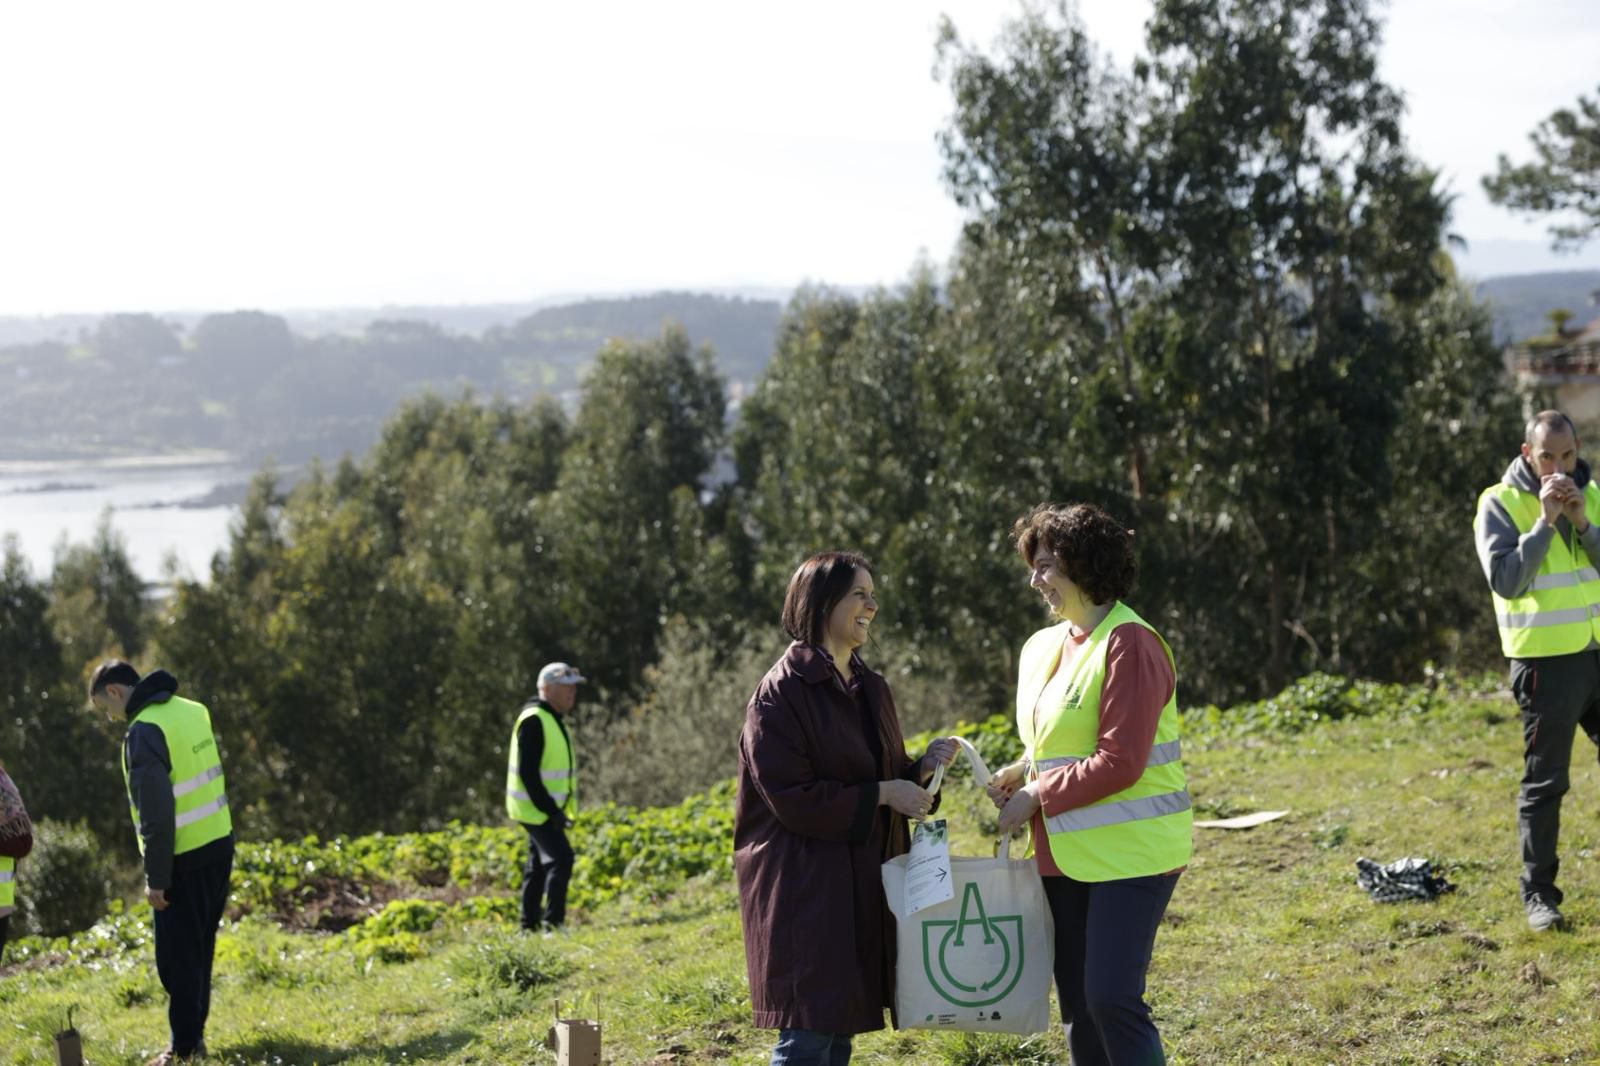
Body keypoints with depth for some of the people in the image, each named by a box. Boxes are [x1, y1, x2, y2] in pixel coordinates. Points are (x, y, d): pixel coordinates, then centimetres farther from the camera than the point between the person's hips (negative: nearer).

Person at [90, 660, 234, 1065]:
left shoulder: (145, 731, -17)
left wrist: (155, 877, -15)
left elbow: (156, 813, -20)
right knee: (200, 949, 16)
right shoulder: (193, 711, 9)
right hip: (218, 847, 8)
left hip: (184, 860, -8)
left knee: (177, 956, 0)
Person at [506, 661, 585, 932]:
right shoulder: (533, 721, -17)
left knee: (539, 864, 12)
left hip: (546, 808, 10)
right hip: (536, 808, -10)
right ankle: (553, 923, -16)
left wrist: (555, 809, 16)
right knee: (561, 858, -16)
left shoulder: (551, 719, 15)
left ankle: (529, 925, 17)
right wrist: (550, 810, -22)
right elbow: (527, 772, -22)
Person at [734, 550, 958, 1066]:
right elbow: (790, 797, -17)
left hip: (861, 883, 8)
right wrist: (879, 795, -17)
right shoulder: (782, 692, -12)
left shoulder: (870, 688, 13)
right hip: (803, 884, -8)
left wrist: (922, 768, -2)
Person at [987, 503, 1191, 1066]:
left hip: (1131, 852, -8)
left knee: (1113, 999, -12)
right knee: (1077, 1004, 11)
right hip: (1066, 853, 9)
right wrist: (1017, 773, 3)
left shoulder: (1128, 645, -15)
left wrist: (1036, 797, -13)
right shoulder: (1043, 647, 11)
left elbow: (1119, 762, -20)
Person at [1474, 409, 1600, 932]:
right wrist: (1546, 521, -19)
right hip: (1547, 660, -5)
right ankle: (1538, 894, 7)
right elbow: (1505, 580, -17)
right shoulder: (1500, 503, -7)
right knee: (1544, 782, 0)